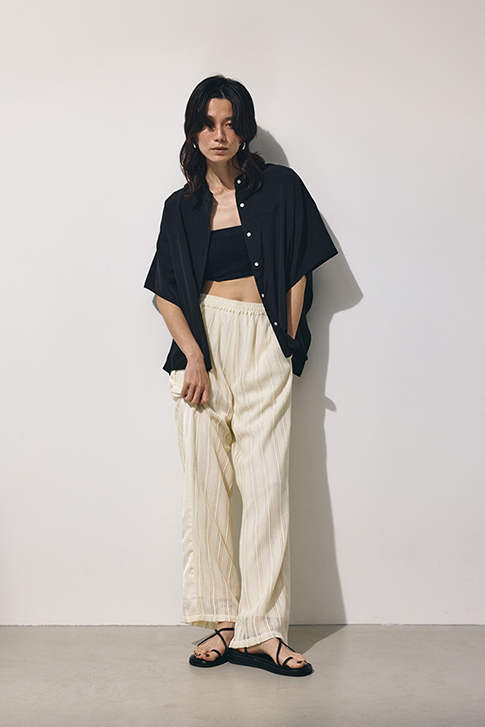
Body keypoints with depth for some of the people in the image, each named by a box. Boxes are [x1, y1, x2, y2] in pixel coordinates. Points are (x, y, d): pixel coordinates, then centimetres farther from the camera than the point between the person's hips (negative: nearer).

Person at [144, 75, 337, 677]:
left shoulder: (279, 188, 5)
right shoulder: (182, 206, 11)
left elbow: (298, 272, 6)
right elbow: (166, 292, 7)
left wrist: (288, 345, 1)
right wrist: (193, 357, -6)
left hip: (265, 344, -1)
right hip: (203, 340, 2)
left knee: (266, 481, -7)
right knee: (206, 481, -1)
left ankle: (261, 630, -4)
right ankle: (222, 621, 6)